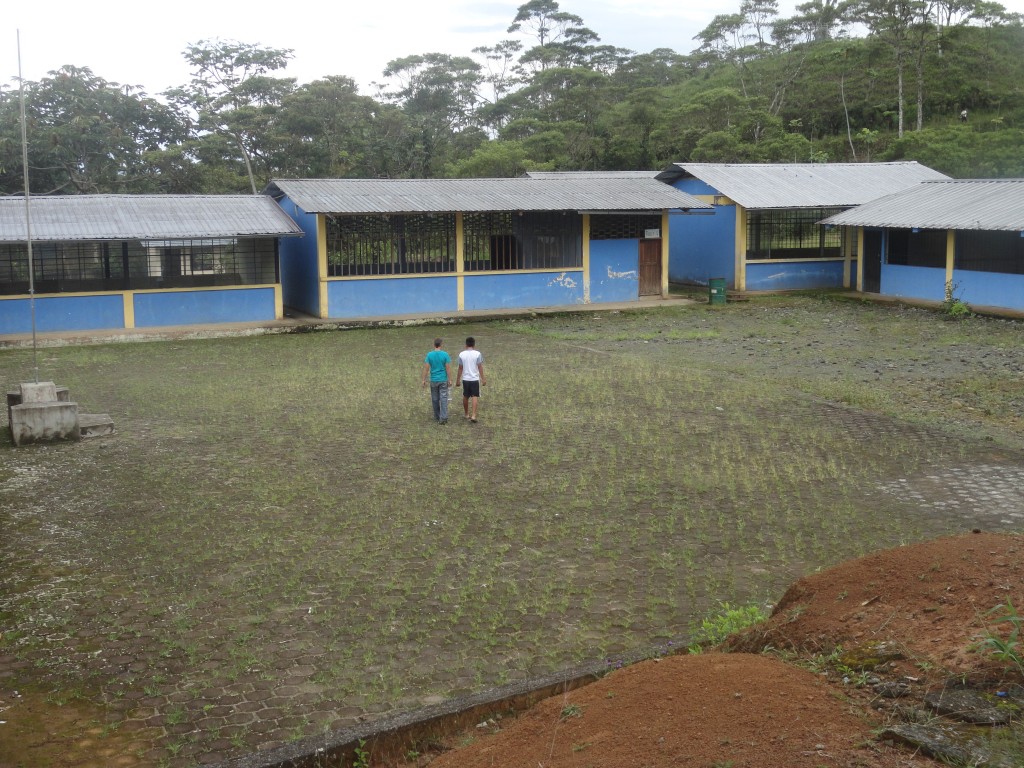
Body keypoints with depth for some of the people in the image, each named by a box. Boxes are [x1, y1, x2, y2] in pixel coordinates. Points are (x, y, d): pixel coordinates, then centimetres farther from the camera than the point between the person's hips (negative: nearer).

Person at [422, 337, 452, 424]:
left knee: (435, 399, 12)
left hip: (434, 380, 2)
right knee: (443, 398, -1)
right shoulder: (445, 355, -8)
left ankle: (437, 417, 21)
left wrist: (424, 380, 2)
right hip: (443, 380, -2)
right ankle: (443, 417, -10)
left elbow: (426, 368, -4)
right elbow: (448, 368, -8)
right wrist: (450, 380, -1)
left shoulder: (429, 355, -4)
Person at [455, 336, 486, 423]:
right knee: (475, 397, -1)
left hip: (465, 379, 2)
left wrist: (457, 380, 10)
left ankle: (467, 414, 26)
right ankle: (473, 415, -13)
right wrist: (483, 378, 2)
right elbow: (480, 367, -6)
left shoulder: (461, 354, -3)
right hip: (475, 379, -2)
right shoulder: (477, 354, -9)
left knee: (465, 396, 15)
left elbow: (460, 368, 2)